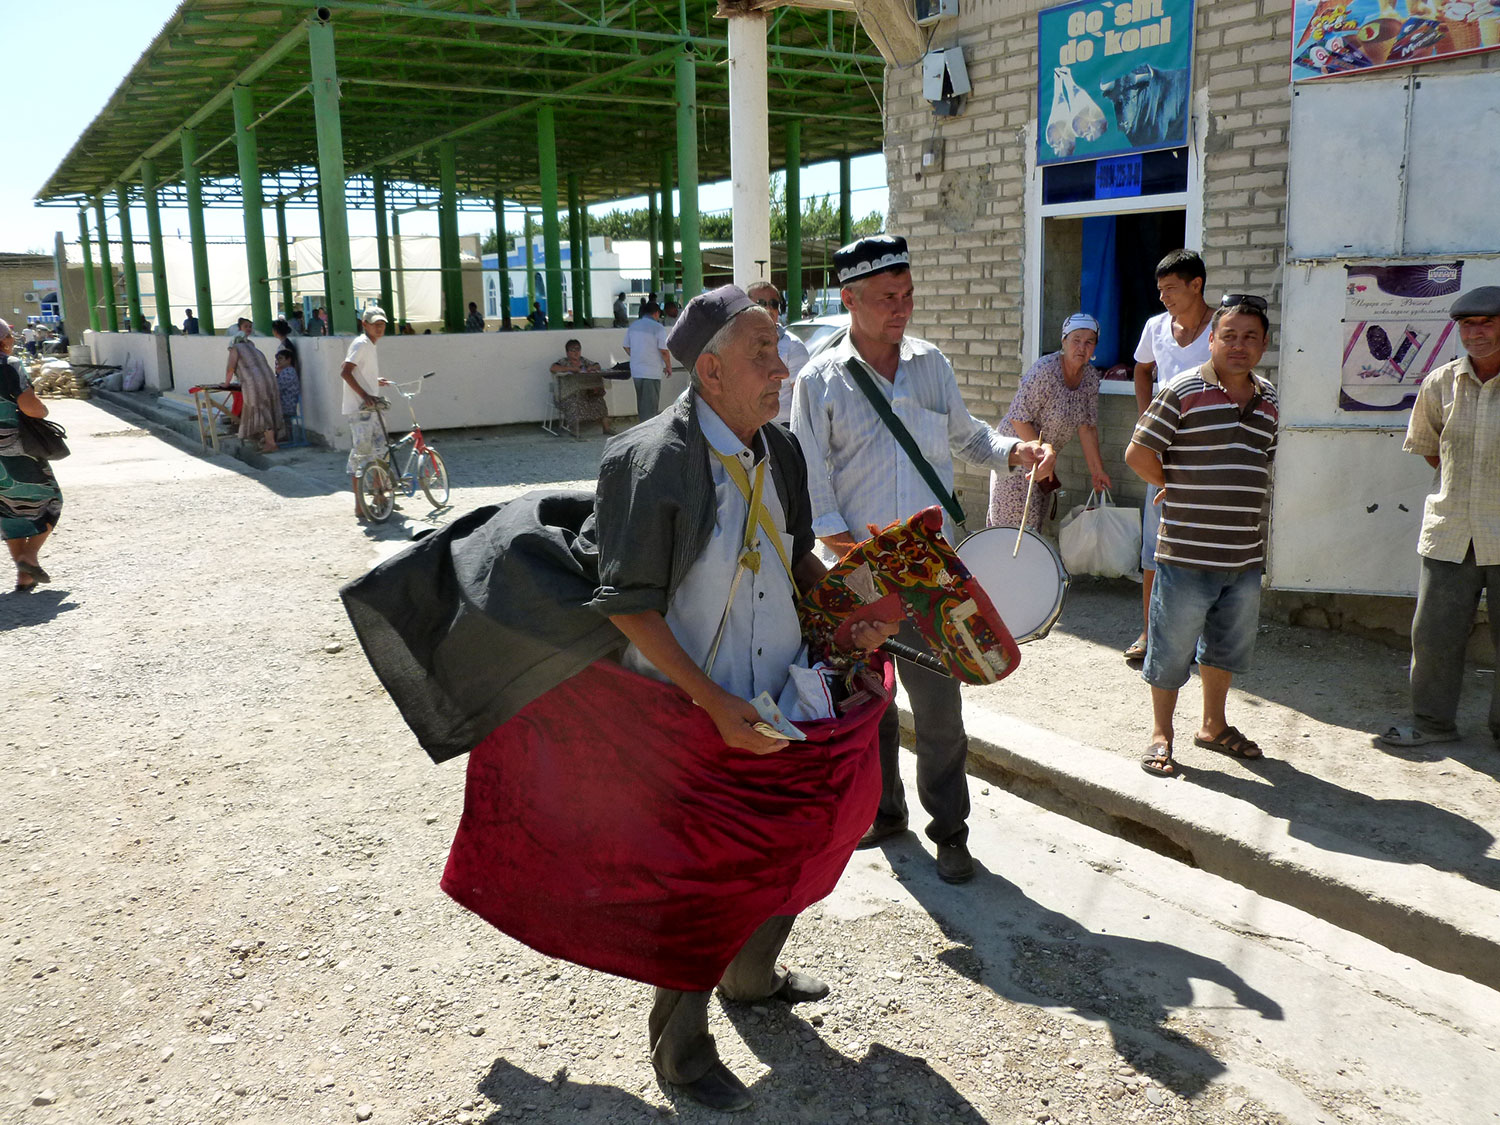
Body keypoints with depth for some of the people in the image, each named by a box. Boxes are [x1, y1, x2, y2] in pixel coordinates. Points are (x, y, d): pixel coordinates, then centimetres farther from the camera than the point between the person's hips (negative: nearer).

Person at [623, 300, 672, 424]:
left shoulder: (633, 326, 8)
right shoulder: (658, 328, -11)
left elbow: (626, 347, 16)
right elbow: (664, 351, -15)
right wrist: (668, 367, -2)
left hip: (635, 371, 6)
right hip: (652, 372, -6)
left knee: (641, 403, 18)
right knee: (650, 404, -1)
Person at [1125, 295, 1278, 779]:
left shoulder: (1268, 399, 11)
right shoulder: (1183, 392, -10)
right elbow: (1138, 455, -10)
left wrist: (1234, 495, 12)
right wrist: (1176, 489, 1)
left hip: (1245, 555, 6)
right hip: (1187, 553, -6)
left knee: (1228, 645, 19)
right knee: (1172, 648, 4)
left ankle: (1213, 725, 38)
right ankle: (1161, 735, 20)